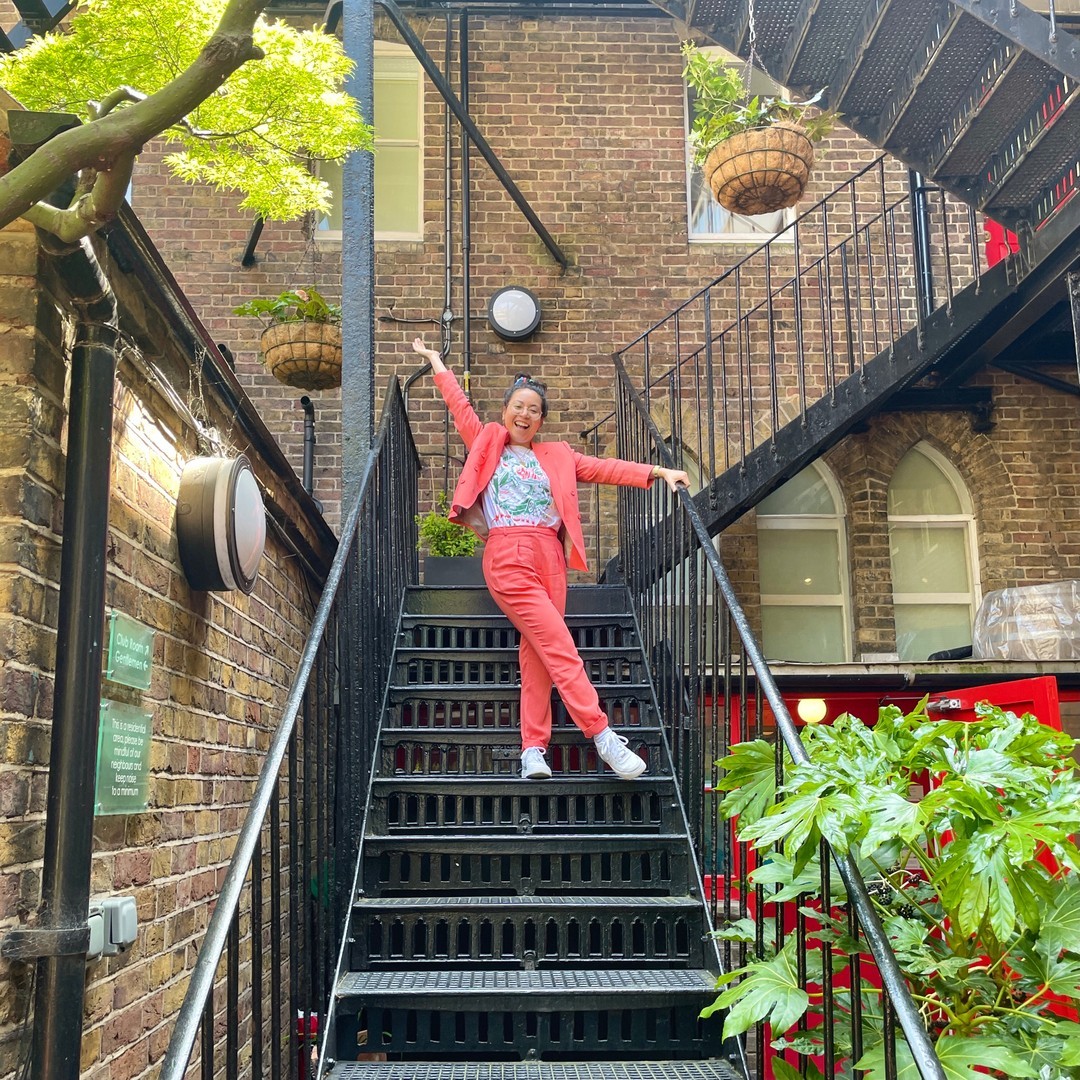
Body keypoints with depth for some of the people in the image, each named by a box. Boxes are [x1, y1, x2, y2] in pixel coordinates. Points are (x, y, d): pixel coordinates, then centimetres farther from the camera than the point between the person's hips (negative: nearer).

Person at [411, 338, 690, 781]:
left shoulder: (557, 457, 21)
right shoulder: (488, 445, 15)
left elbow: (604, 468, 14)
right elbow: (460, 408, 16)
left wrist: (658, 472, 6)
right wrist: (437, 363, 21)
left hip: (550, 560, 4)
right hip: (508, 558, -4)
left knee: (537, 653, -1)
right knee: (559, 646, -12)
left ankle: (533, 750, 0)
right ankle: (603, 737, -15)